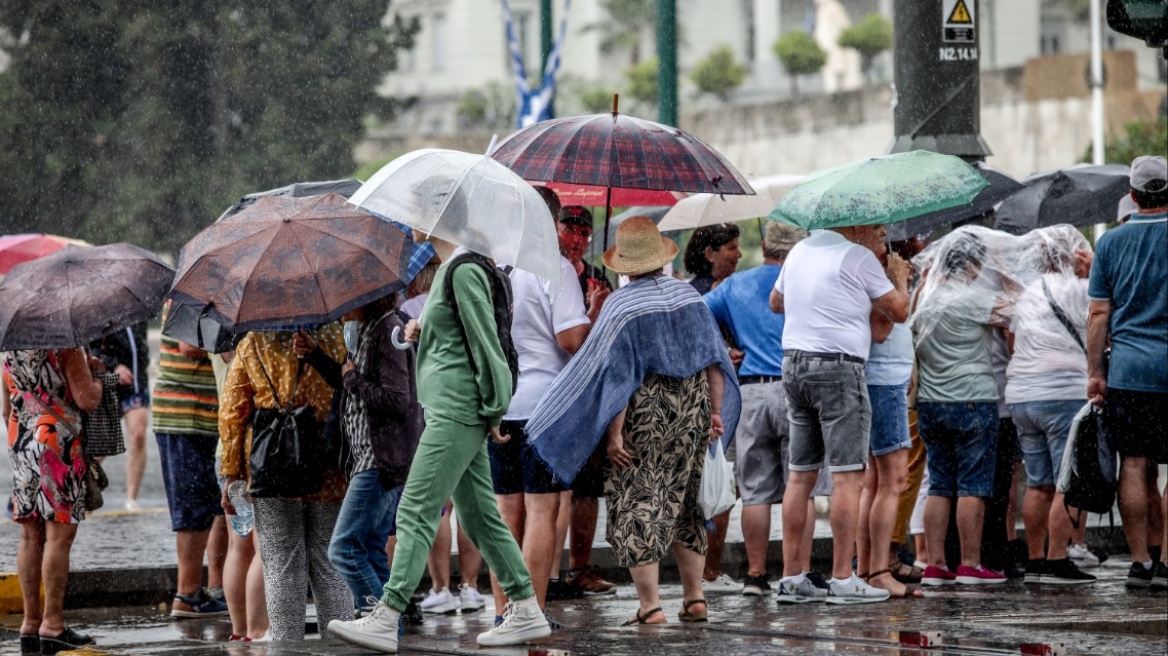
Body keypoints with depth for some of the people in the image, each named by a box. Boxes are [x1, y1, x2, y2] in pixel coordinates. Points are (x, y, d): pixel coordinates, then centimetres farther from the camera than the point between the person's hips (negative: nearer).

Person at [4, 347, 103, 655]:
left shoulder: (9, 345, 12)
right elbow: (87, 399, -15)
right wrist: (95, 373, 4)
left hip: (20, 444, 7)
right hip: (59, 444, -7)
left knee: (30, 536, 9)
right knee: (59, 534, -5)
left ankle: (30, 624, 10)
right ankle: (52, 625, -8)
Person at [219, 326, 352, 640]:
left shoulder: (253, 344, 2)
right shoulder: (334, 336, 0)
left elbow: (231, 411, 1)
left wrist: (231, 473, 5)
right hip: (327, 470, 0)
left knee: (281, 567, 3)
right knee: (329, 566, 8)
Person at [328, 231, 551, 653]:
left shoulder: (464, 273, -14)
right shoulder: (446, 271, 16)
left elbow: (486, 342, -15)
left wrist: (493, 413, -13)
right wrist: (421, 333, 6)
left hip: (457, 410, -10)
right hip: (451, 411, 10)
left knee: (416, 512, -12)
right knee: (479, 516, 12)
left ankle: (385, 621, -15)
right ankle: (526, 612, 16)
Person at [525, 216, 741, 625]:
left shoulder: (621, 306, -12)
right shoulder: (690, 298, 5)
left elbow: (618, 376, -16)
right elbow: (714, 361, 7)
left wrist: (614, 433, -15)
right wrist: (717, 411, 13)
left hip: (645, 414, -6)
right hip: (692, 412, 6)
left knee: (636, 504, -1)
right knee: (683, 503, 17)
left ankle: (650, 604, -6)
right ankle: (694, 598, 18)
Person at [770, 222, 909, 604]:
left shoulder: (800, 251, 15)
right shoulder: (858, 257, -7)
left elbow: (776, 302, 30)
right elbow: (898, 311, -2)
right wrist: (899, 275, 17)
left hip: (793, 364, 8)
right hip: (838, 367, -8)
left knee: (800, 474, 10)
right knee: (848, 476, -6)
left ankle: (791, 576, 9)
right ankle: (842, 579, -10)